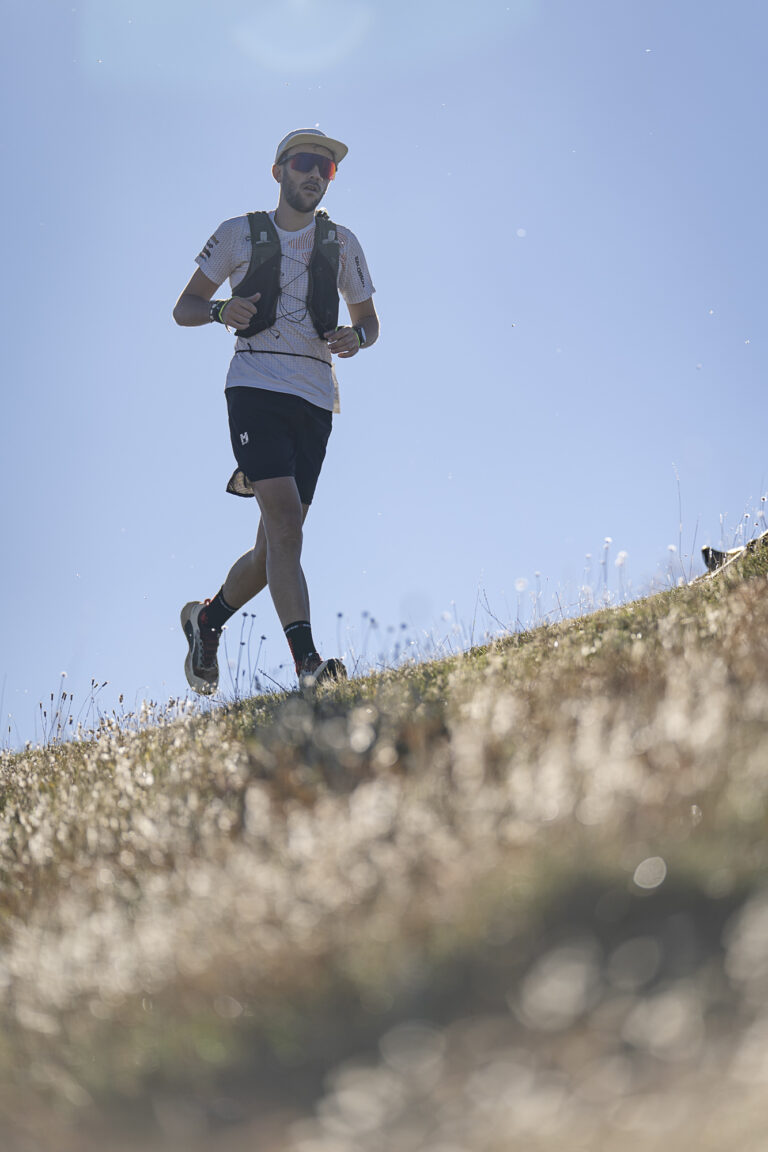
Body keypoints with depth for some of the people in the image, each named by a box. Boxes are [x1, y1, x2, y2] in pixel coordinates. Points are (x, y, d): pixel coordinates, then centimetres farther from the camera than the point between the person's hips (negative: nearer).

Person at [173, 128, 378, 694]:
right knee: (284, 519, -21)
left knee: (275, 543, 3)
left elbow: (368, 319, 22)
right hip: (256, 384, -3)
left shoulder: (342, 242, 15)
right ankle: (308, 662, -26)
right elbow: (184, 308, 12)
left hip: (316, 397, 3)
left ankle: (208, 618, 30)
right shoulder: (239, 233, 9)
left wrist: (356, 337, -2)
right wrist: (222, 311, -10)